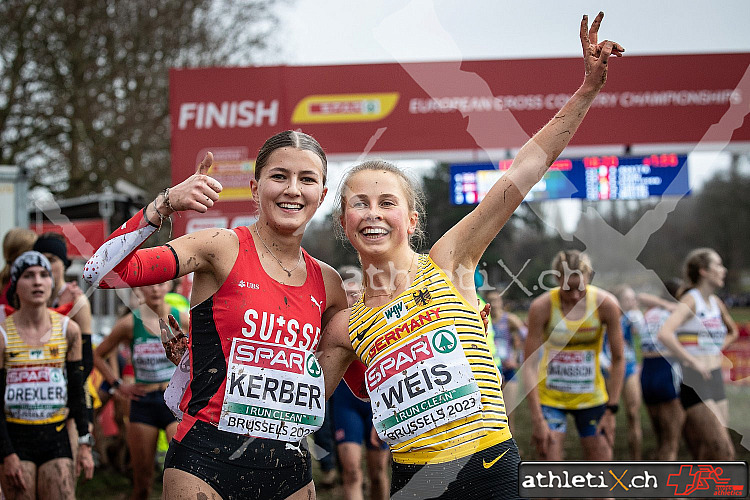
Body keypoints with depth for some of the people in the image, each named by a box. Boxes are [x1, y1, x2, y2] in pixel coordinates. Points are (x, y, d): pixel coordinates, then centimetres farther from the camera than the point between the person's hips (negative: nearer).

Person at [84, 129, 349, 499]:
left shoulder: (326, 283, 9)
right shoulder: (223, 248, -5)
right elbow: (102, 272, -15)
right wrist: (164, 205, -25)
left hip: (290, 470, 5)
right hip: (207, 461, -4)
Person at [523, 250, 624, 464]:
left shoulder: (605, 304, -13)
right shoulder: (542, 306, -17)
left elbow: (618, 360, -4)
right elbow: (529, 365, -14)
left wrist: (611, 410, -7)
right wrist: (537, 419, -18)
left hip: (591, 397, 2)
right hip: (549, 397, -2)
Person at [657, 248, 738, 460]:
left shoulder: (715, 302, 12)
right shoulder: (690, 300, -11)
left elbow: (732, 331, 33)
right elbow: (664, 334, -28)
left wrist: (717, 350, 14)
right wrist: (692, 361, -24)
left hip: (715, 379, 8)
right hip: (695, 382, -8)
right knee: (722, 450, -15)